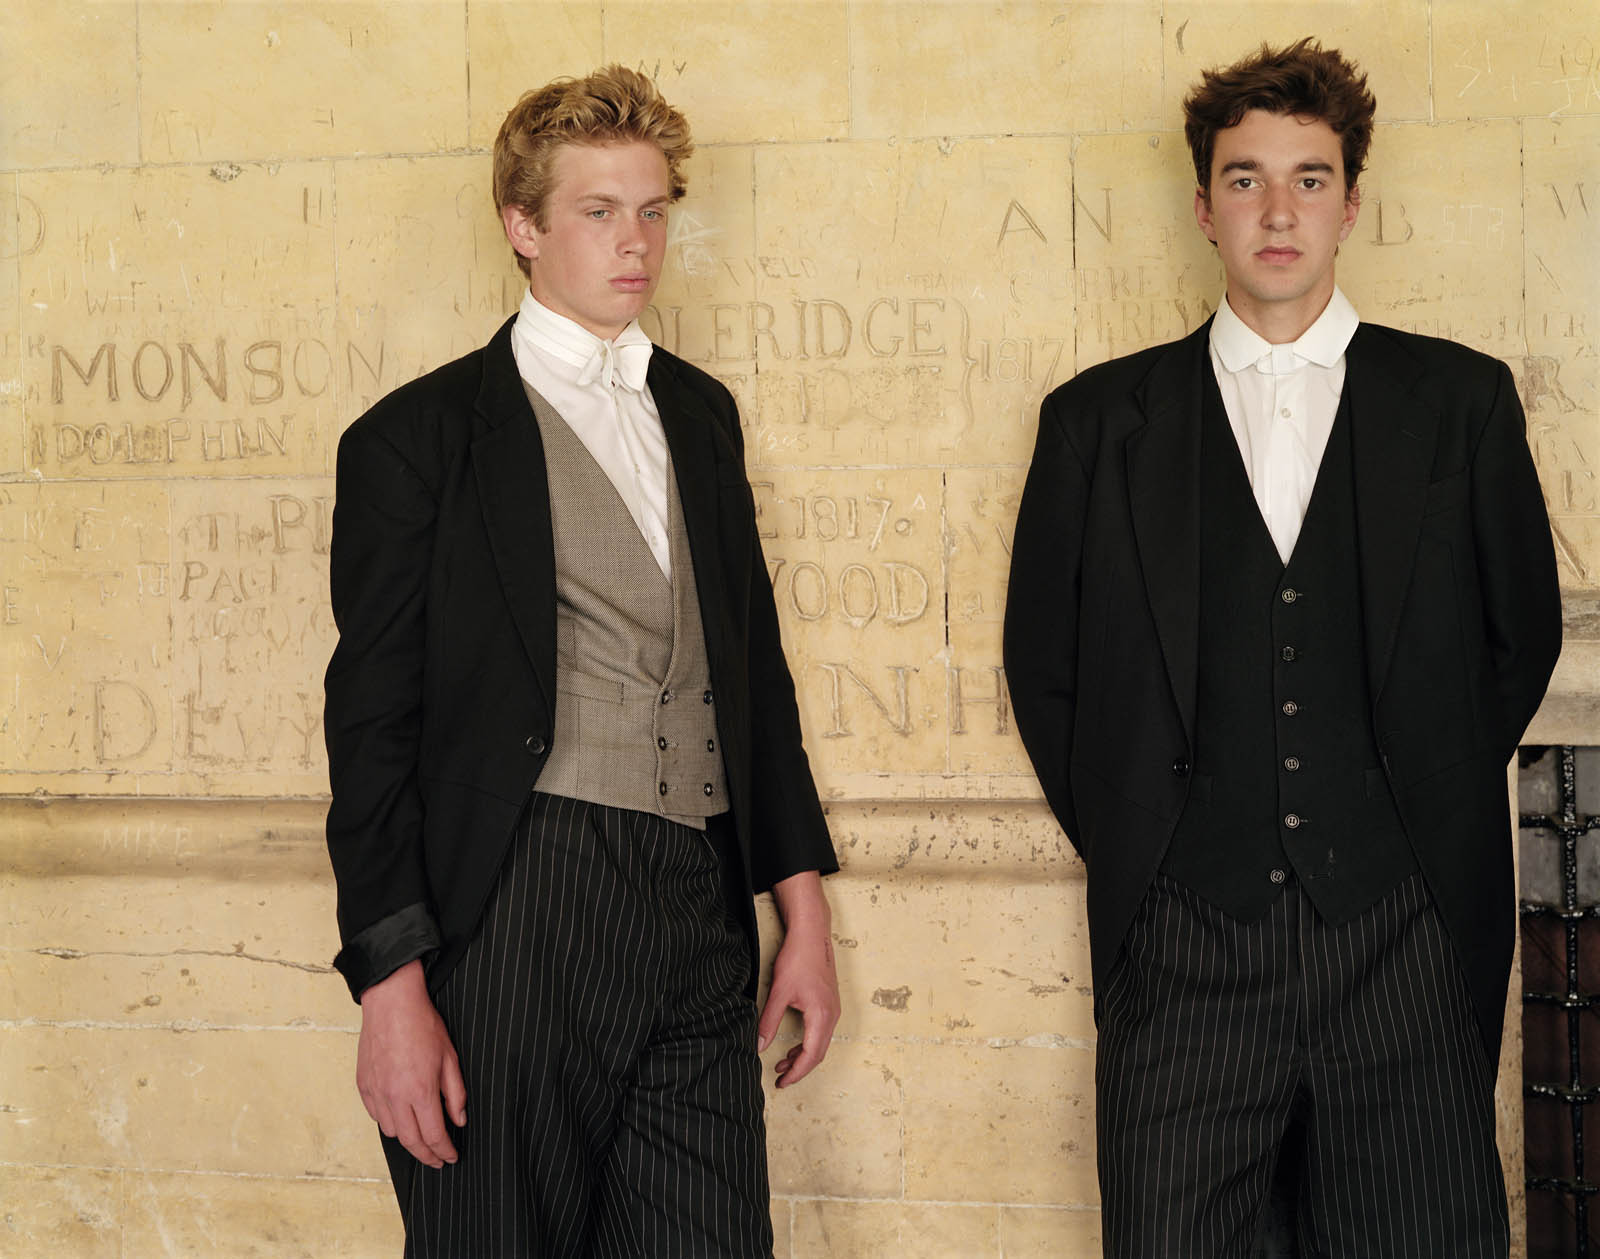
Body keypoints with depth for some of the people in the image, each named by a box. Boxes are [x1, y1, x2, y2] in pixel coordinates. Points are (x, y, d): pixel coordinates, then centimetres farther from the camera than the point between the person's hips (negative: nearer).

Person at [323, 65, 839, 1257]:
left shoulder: (701, 412, 17)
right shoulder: (421, 435, 1)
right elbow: (374, 722, -3)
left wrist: (804, 907, 16)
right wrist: (392, 988, -9)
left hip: (699, 931, 4)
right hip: (515, 921, -4)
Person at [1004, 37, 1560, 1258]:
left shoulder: (1462, 400, 8)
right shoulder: (1099, 419, 8)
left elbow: (1523, 632, 14)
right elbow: (1044, 663, 13)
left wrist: (1428, 815, 9)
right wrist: (1128, 842, 6)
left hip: (1406, 938, 0)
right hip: (1184, 944, 0)